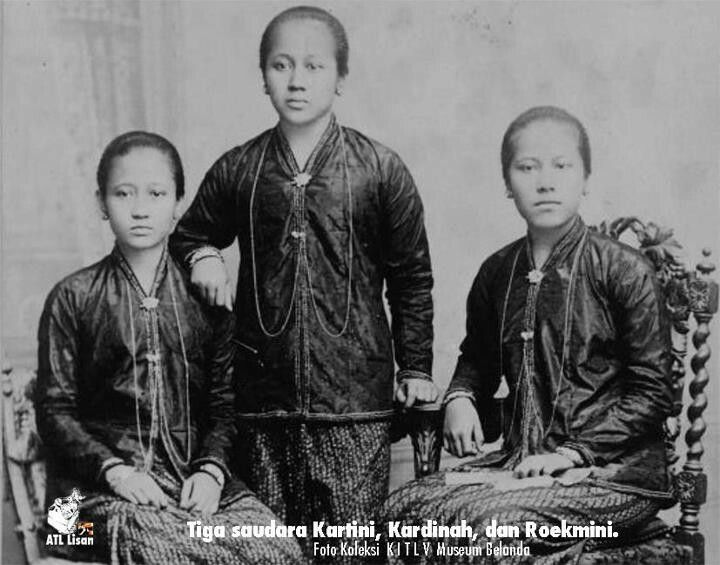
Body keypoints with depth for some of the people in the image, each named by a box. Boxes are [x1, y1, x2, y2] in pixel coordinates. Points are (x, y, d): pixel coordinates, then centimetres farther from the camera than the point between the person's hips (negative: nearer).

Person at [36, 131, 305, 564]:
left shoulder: (205, 298, 11)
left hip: (197, 478, 3)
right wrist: (113, 469, -12)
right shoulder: (73, 299, 5)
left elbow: (224, 402, 10)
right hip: (102, 483, -3)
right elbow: (55, 409, 2)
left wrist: (212, 467, -8)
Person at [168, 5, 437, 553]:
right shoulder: (237, 170, 5)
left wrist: (416, 367, 6)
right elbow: (187, 235, 22)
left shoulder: (380, 169, -1)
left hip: (356, 400, -2)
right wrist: (202, 257, 0)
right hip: (263, 401, 2)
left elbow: (411, 277, 6)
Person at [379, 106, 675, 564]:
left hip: (615, 471, -5)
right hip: (519, 460, 6)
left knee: (487, 520, -31)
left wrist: (574, 451, -14)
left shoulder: (624, 272, -6)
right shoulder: (497, 273, 10)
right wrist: (461, 397, 6)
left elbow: (651, 393, -6)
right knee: (402, 507, -15)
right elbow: (477, 358, 28)